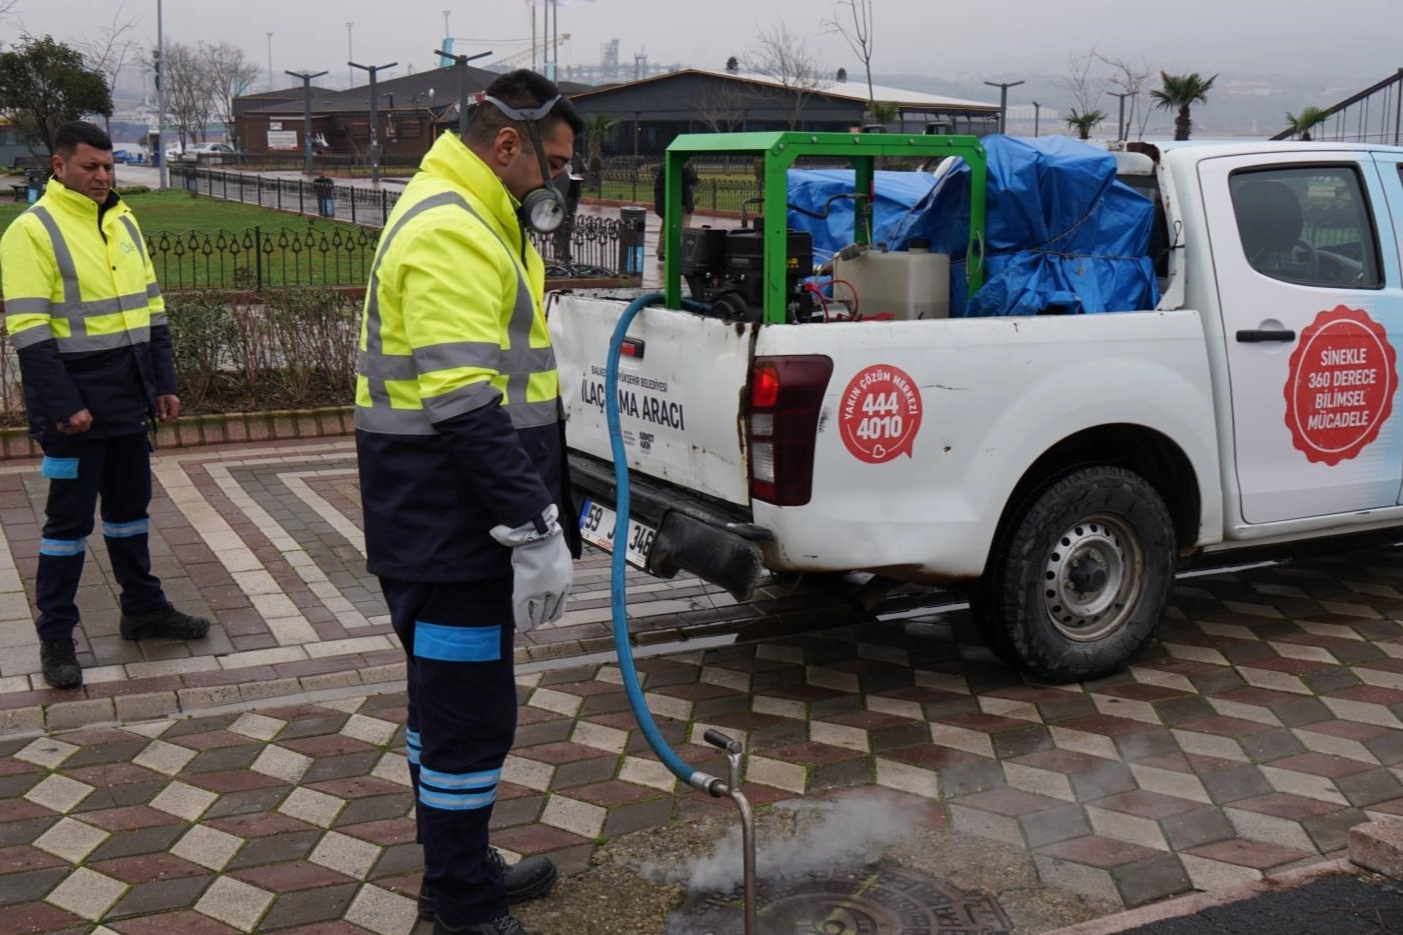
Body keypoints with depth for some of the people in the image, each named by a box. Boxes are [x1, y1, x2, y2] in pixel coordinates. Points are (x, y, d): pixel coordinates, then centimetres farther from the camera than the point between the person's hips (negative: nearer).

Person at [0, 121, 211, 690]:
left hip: (128, 397, 7)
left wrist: (163, 383, 11)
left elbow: (151, 309, 16)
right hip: (75, 401, -7)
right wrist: (62, 406, -20)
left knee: (130, 505, 17)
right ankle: (55, 638, 10)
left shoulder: (123, 223, 11)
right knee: (70, 518, 0)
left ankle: (144, 610, 30)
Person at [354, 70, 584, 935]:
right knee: (470, 711, -1)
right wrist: (534, 531, -24)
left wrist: (549, 507, 24)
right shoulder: (447, 232, -18)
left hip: (457, 519, 11)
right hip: (448, 517, -11)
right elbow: (465, 408, -26)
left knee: (452, 700, 20)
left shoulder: (474, 223, 17)